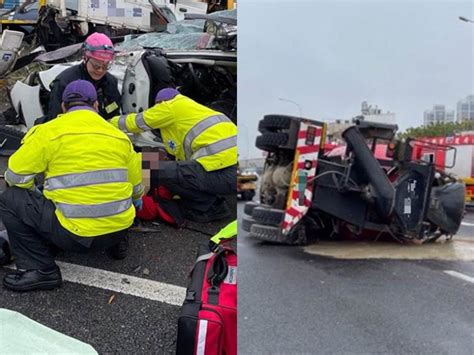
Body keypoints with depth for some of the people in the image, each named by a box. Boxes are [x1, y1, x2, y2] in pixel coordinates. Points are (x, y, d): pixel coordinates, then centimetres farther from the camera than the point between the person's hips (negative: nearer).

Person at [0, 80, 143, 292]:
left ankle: (40, 269, 5)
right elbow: (136, 186, 15)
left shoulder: (49, 131, -5)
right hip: (117, 231, 6)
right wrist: (134, 203, 38)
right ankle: (116, 243, 20)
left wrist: (34, 192, 21)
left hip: (76, 235, -5)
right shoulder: (119, 135, 8)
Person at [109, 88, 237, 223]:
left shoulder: (170, 105, 4)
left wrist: (111, 122, 34)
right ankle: (214, 204, 15)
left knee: (155, 170, -4)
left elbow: (136, 122, 15)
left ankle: (209, 208, 1)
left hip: (222, 174, -9)